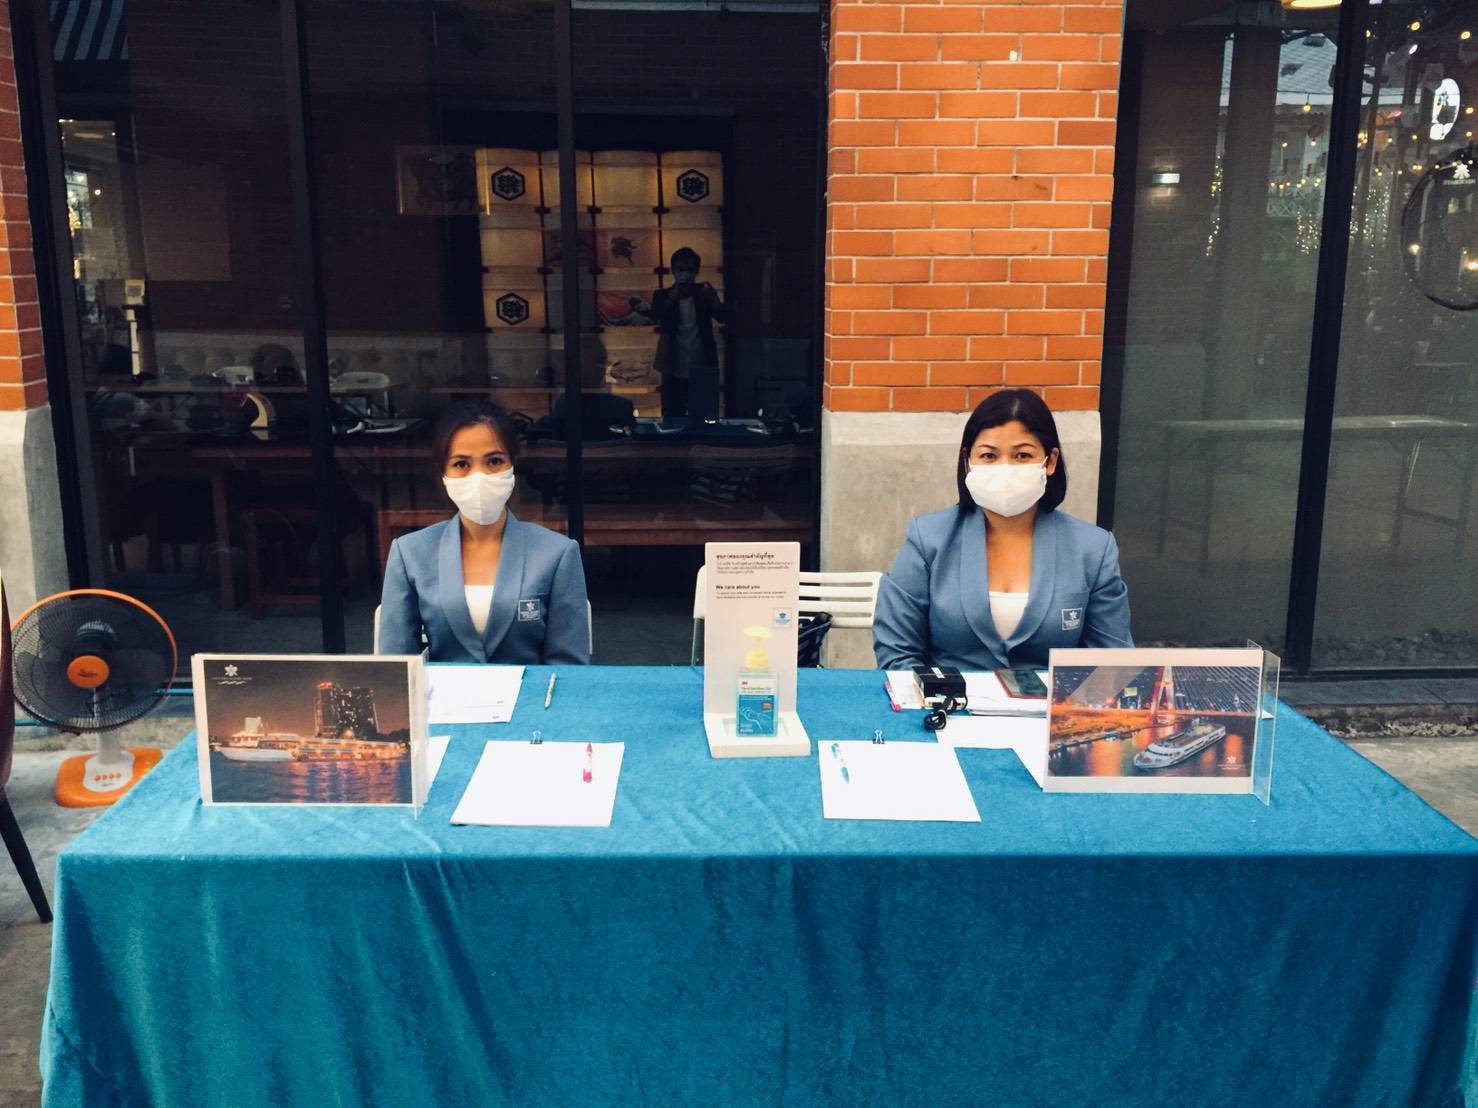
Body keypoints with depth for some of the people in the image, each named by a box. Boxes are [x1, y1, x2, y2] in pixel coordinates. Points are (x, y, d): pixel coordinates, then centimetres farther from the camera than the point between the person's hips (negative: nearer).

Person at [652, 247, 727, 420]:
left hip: (702, 371, 1)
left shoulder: (703, 293, 7)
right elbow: (655, 317, -14)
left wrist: (713, 299, -28)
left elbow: (723, 316, -7)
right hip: (675, 371, 0)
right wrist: (672, 299, -32)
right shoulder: (662, 296, 5)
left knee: (705, 421, 1)